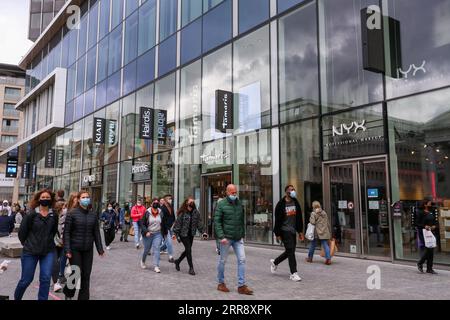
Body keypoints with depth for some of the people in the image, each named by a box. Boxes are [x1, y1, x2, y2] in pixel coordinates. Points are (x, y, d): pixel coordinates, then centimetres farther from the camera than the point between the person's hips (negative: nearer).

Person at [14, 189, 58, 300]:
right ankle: (16, 298, 34)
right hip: (30, 252, -2)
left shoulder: (54, 215, 1)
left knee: (45, 279, -4)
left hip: (48, 251, 2)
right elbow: (22, 232, -2)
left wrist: (47, 241, 10)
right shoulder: (31, 214, -9)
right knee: (26, 279, 8)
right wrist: (27, 244, 6)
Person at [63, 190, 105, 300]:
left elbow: (96, 233, 7)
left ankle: (84, 297, 18)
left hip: (88, 250, 4)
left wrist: (100, 249, 4)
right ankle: (68, 292, 27)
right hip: (75, 249, -3)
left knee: (86, 275, 5)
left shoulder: (93, 215, 4)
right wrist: (67, 249, -15)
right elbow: (66, 232, -8)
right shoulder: (72, 214, -7)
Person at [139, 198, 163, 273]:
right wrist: (146, 232, -18)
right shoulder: (147, 213, -10)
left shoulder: (161, 213, 0)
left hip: (157, 234, 1)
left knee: (156, 249, -9)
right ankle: (142, 261, 41)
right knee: (146, 249, 12)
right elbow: (142, 223, -8)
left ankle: (156, 266, -9)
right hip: (148, 234, -1)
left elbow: (163, 223, 10)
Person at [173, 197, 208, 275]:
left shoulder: (196, 212, -1)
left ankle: (178, 261, 38)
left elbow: (199, 223, 3)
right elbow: (178, 223, -10)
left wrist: (203, 232, -4)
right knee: (188, 249, -6)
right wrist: (177, 235, -11)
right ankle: (191, 268, 5)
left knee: (187, 250, 14)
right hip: (183, 234, -5)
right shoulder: (182, 213, -13)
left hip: (191, 234, 5)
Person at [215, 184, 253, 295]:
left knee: (242, 259, -1)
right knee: (222, 260, 7)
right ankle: (221, 283, 23)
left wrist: (243, 234, 14)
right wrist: (221, 236, -18)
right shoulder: (221, 205, -6)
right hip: (226, 238, -5)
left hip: (238, 238, 5)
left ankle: (242, 286, 4)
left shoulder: (239, 204, 10)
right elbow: (217, 222, -10)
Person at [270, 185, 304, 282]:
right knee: (291, 251, -8)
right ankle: (293, 273, -1)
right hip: (285, 230, -7)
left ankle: (275, 262, 34)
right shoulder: (281, 204, -9)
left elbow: (299, 218, 13)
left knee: (289, 251, 13)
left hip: (293, 231, 7)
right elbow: (277, 220, -9)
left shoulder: (296, 203, 8)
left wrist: (300, 232, 10)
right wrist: (277, 234, -10)